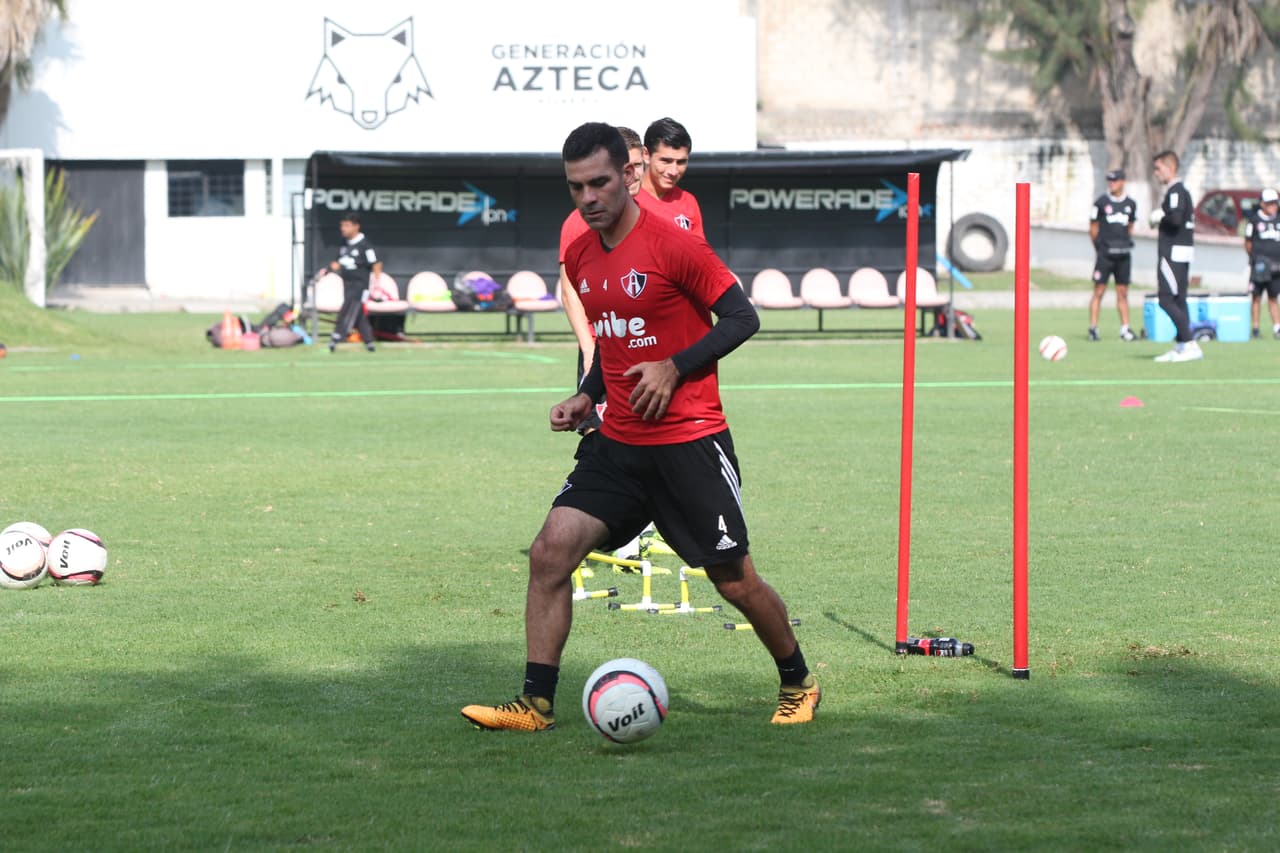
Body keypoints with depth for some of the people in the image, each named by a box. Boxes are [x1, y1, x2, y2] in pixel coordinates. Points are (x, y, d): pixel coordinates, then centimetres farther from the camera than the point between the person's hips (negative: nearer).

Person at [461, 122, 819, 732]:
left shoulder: (672, 245, -13)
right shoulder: (580, 257, 8)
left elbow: (742, 318, -9)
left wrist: (673, 369, -17)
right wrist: (586, 397, 8)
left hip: (690, 441, -6)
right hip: (619, 441, 6)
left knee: (735, 583, 0)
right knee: (550, 552, -10)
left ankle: (798, 684, 24)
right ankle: (535, 703, -5)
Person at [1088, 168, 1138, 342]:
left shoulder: (1131, 204, 8)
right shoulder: (1101, 202, -2)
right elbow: (1093, 228, 3)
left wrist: (1127, 243, 10)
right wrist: (1100, 247, 1)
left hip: (1123, 254, 3)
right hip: (1105, 254, -3)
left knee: (1123, 293, 6)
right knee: (1099, 291, -5)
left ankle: (1125, 329, 9)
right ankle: (1093, 328, -1)